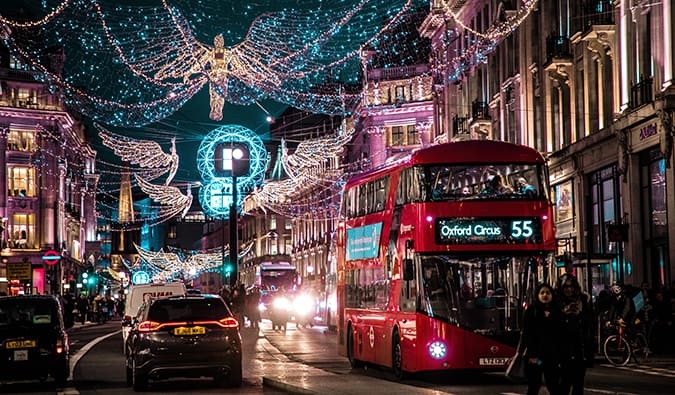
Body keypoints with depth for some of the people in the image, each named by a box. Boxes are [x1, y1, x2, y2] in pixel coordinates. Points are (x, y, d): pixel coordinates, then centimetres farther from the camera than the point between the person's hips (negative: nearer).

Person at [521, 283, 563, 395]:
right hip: (534, 356, -2)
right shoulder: (532, 310, 2)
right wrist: (532, 354, -12)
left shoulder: (557, 312, 10)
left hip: (552, 355, 2)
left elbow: (560, 335, 7)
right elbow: (527, 334, -4)